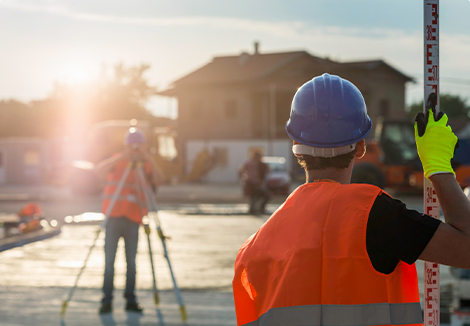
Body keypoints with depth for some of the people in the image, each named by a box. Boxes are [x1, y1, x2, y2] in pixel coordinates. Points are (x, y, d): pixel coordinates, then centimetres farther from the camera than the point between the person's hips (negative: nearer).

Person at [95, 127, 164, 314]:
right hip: (113, 216, -1)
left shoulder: (146, 166, 9)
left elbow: (158, 180, -10)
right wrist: (122, 158, -23)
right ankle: (106, 300, 1)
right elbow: (100, 170, -12)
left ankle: (131, 300, 8)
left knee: (131, 261, 2)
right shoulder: (117, 161, 7)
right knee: (109, 260, -2)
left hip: (133, 219, 1)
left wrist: (149, 160, -22)